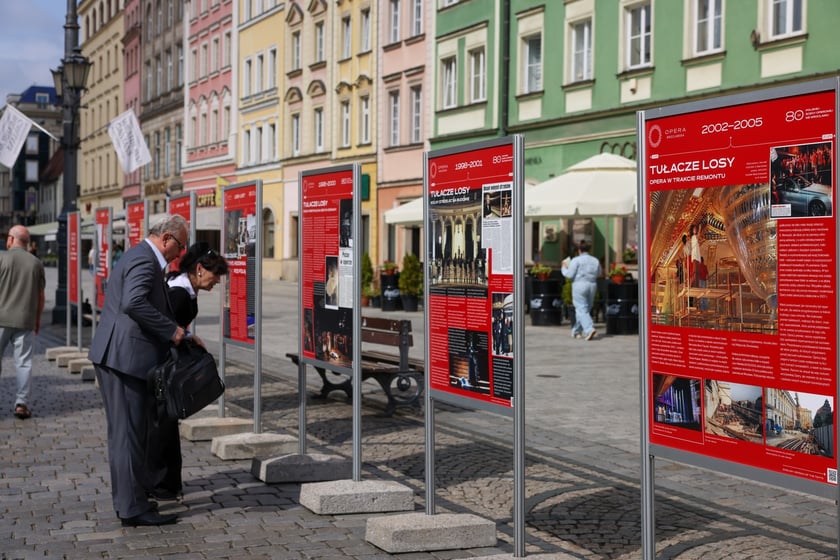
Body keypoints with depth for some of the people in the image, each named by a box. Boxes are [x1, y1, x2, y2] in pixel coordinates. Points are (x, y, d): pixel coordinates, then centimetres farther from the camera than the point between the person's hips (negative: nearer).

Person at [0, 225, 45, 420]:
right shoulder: (36, 263, 4)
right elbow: (40, 296, 8)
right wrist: (37, 319, 19)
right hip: (25, 321, 2)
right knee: (24, 362, 4)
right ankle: (21, 403, 1)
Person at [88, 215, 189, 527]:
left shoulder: (138, 256, 19)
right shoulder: (145, 261, -14)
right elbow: (134, 303, -30)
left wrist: (181, 333, 16)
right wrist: (171, 330, -23)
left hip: (116, 357, 11)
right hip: (125, 358, -11)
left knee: (127, 431, 19)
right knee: (129, 433, -5)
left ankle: (130, 496, 30)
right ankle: (132, 508, 0)